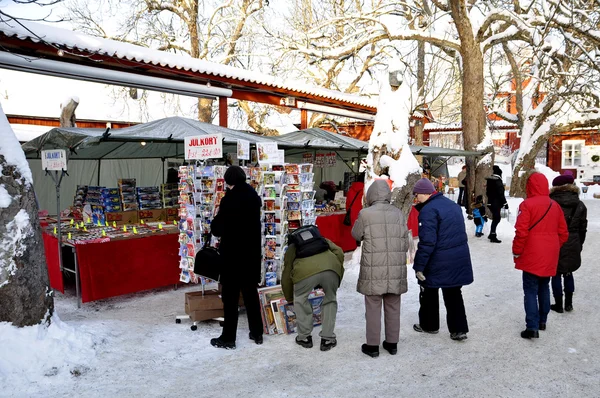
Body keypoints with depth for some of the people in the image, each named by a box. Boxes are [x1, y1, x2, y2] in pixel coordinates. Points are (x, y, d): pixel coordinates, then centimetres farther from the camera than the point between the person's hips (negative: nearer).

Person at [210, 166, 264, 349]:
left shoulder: (230, 199, -18)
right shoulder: (254, 196, 4)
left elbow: (217, 229, -15)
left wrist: (214, 225, 7)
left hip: (233, 253, -6)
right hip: (252, 252, 7)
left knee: (230, 296, 4)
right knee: (251, 292, 16)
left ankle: (228, 338, 12)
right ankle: (257, 333, 24)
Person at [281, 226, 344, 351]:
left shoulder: (292, 247, 37)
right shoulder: (323, 240, 41)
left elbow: (286, 276, 36)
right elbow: (339, 253, 22)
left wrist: (289, 299, 49)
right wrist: (338, 278, 29)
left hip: (305, 271, -1)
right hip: (331, 267, 2)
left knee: (300, 300, 28)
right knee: (330, 300, 27)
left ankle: (304, 337, 32)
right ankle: (328, 339, 28)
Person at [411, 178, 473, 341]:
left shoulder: (428, 210, -19)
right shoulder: (453, 204, 10)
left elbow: (427, 241, -24)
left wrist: (419, 266, -18)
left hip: (438, 261, -7)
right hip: (459, 259, 7)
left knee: (429, 292, 13)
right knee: (453, 294, 15)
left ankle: (429, 325, 28)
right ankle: (459, 329, 16)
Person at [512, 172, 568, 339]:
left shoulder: (527, 205, -13)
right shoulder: (555, 206, 6)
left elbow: (521, 232, -17)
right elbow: (563, 233, 10)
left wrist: (516, 252, -5)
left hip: (532, 257, -6)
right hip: (550, 257, 6)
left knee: (530, 290, -2)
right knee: (544, 288, 19)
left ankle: (532, 327, -6)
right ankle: (542, 321, 29)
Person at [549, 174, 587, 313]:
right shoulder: (580, 205, 2)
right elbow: (583, 229, 7)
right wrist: (579, 245, 17)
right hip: (572, 245, 4)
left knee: (556, 275, 6)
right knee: (568, 273, 18)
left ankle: (558, 304, 12)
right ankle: (569, 303, 23)